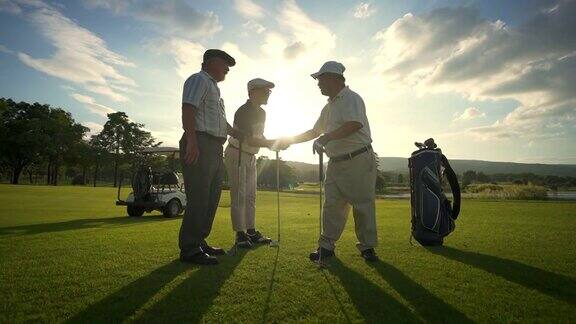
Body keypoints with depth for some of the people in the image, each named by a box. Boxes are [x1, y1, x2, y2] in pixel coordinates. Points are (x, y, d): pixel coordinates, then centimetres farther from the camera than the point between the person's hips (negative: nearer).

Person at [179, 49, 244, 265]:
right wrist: (191, 141, -26)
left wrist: (236, 133, 35)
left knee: (211, 199, 12)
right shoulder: (199, 79, -2)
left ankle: (200, 242, 22)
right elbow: (188, 109, -17)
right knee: (198, 199, -11)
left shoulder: (213, 86, 28)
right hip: (200, 145, -10)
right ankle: (189, 249, -4)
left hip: (215, 149, 10)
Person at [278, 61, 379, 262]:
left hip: (359, 160, -8)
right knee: (331, 204, 5)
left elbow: (355, 125, -25)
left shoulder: (351, 98, -7)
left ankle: (367, 247, 12)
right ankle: (327, 245, 12)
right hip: (336, 162, 8)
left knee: (363, 204, -1)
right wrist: (289, 140, 22)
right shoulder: (328, 107, 20)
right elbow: (314, 132, 27)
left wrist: (327, 137, -28)